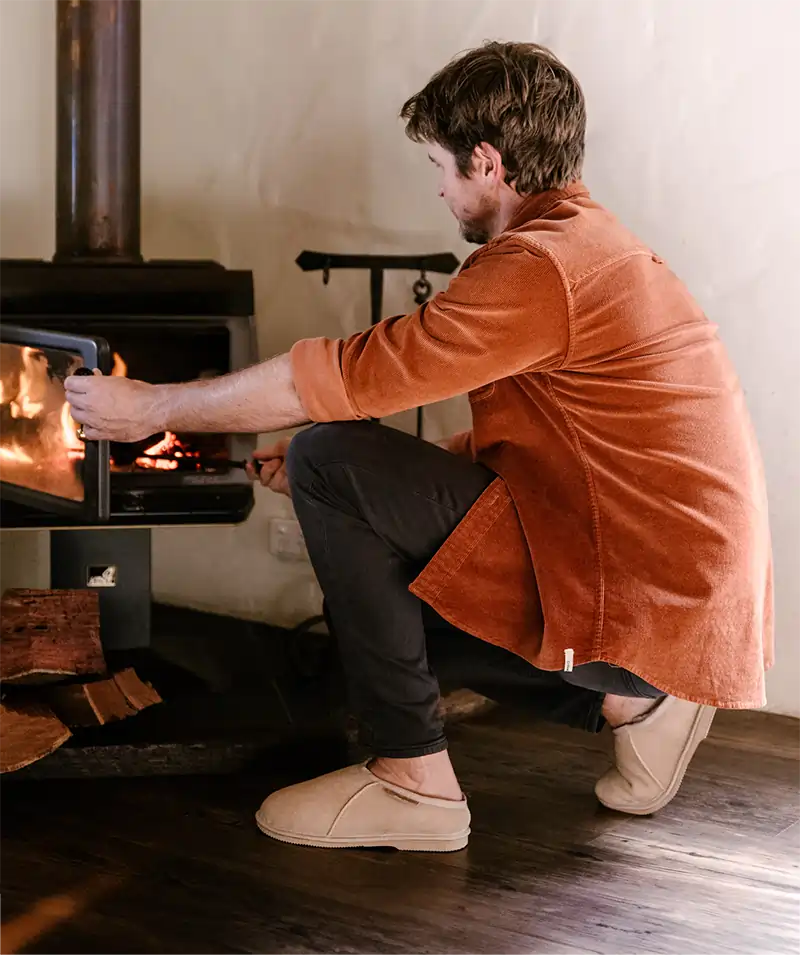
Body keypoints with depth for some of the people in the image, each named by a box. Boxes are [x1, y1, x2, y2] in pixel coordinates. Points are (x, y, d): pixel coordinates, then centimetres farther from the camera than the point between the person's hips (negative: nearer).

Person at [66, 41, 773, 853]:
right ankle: (627, 700, 13)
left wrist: (153, 407, -4)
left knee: (332, 463, -13)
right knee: (388, 593, 25)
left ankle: (413, 780, -8)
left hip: (645, 599, -10)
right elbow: (507, 445, 20)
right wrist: (325, 469, 17)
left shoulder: (542, 267, -17)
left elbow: (350, 375, -17)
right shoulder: (595, 247, 16)